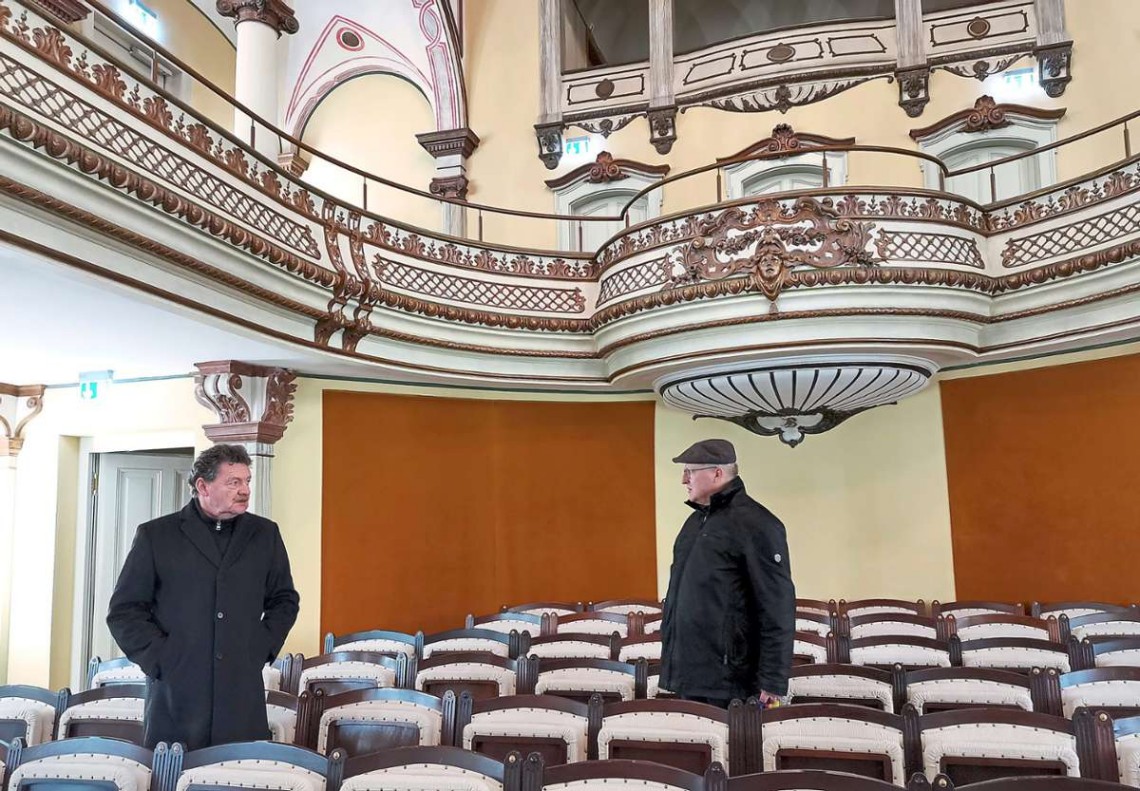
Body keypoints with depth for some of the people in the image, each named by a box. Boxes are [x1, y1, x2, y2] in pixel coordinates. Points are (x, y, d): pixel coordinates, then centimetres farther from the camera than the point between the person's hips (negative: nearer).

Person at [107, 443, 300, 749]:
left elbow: (285, 600, 18)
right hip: (175, 694, -1)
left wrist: (263, 648, 6)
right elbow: (124, 610, 4)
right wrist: (159, 658, -5)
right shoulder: (156, 535, 3)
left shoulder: (265, 534, 10)